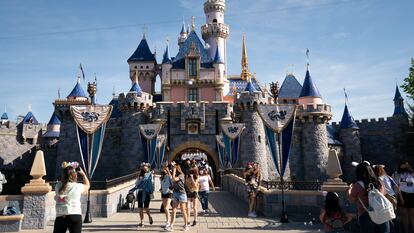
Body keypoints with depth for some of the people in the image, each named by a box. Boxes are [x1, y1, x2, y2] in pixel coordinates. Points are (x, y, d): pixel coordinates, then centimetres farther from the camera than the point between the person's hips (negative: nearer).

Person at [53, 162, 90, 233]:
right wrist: (83, 174, 21)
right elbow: (87, 185, 20)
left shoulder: (58, 186, 3)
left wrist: (65, 169, 21)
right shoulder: (78, 186, -2)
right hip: (75, 216, -2)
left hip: (60, 217, 2)